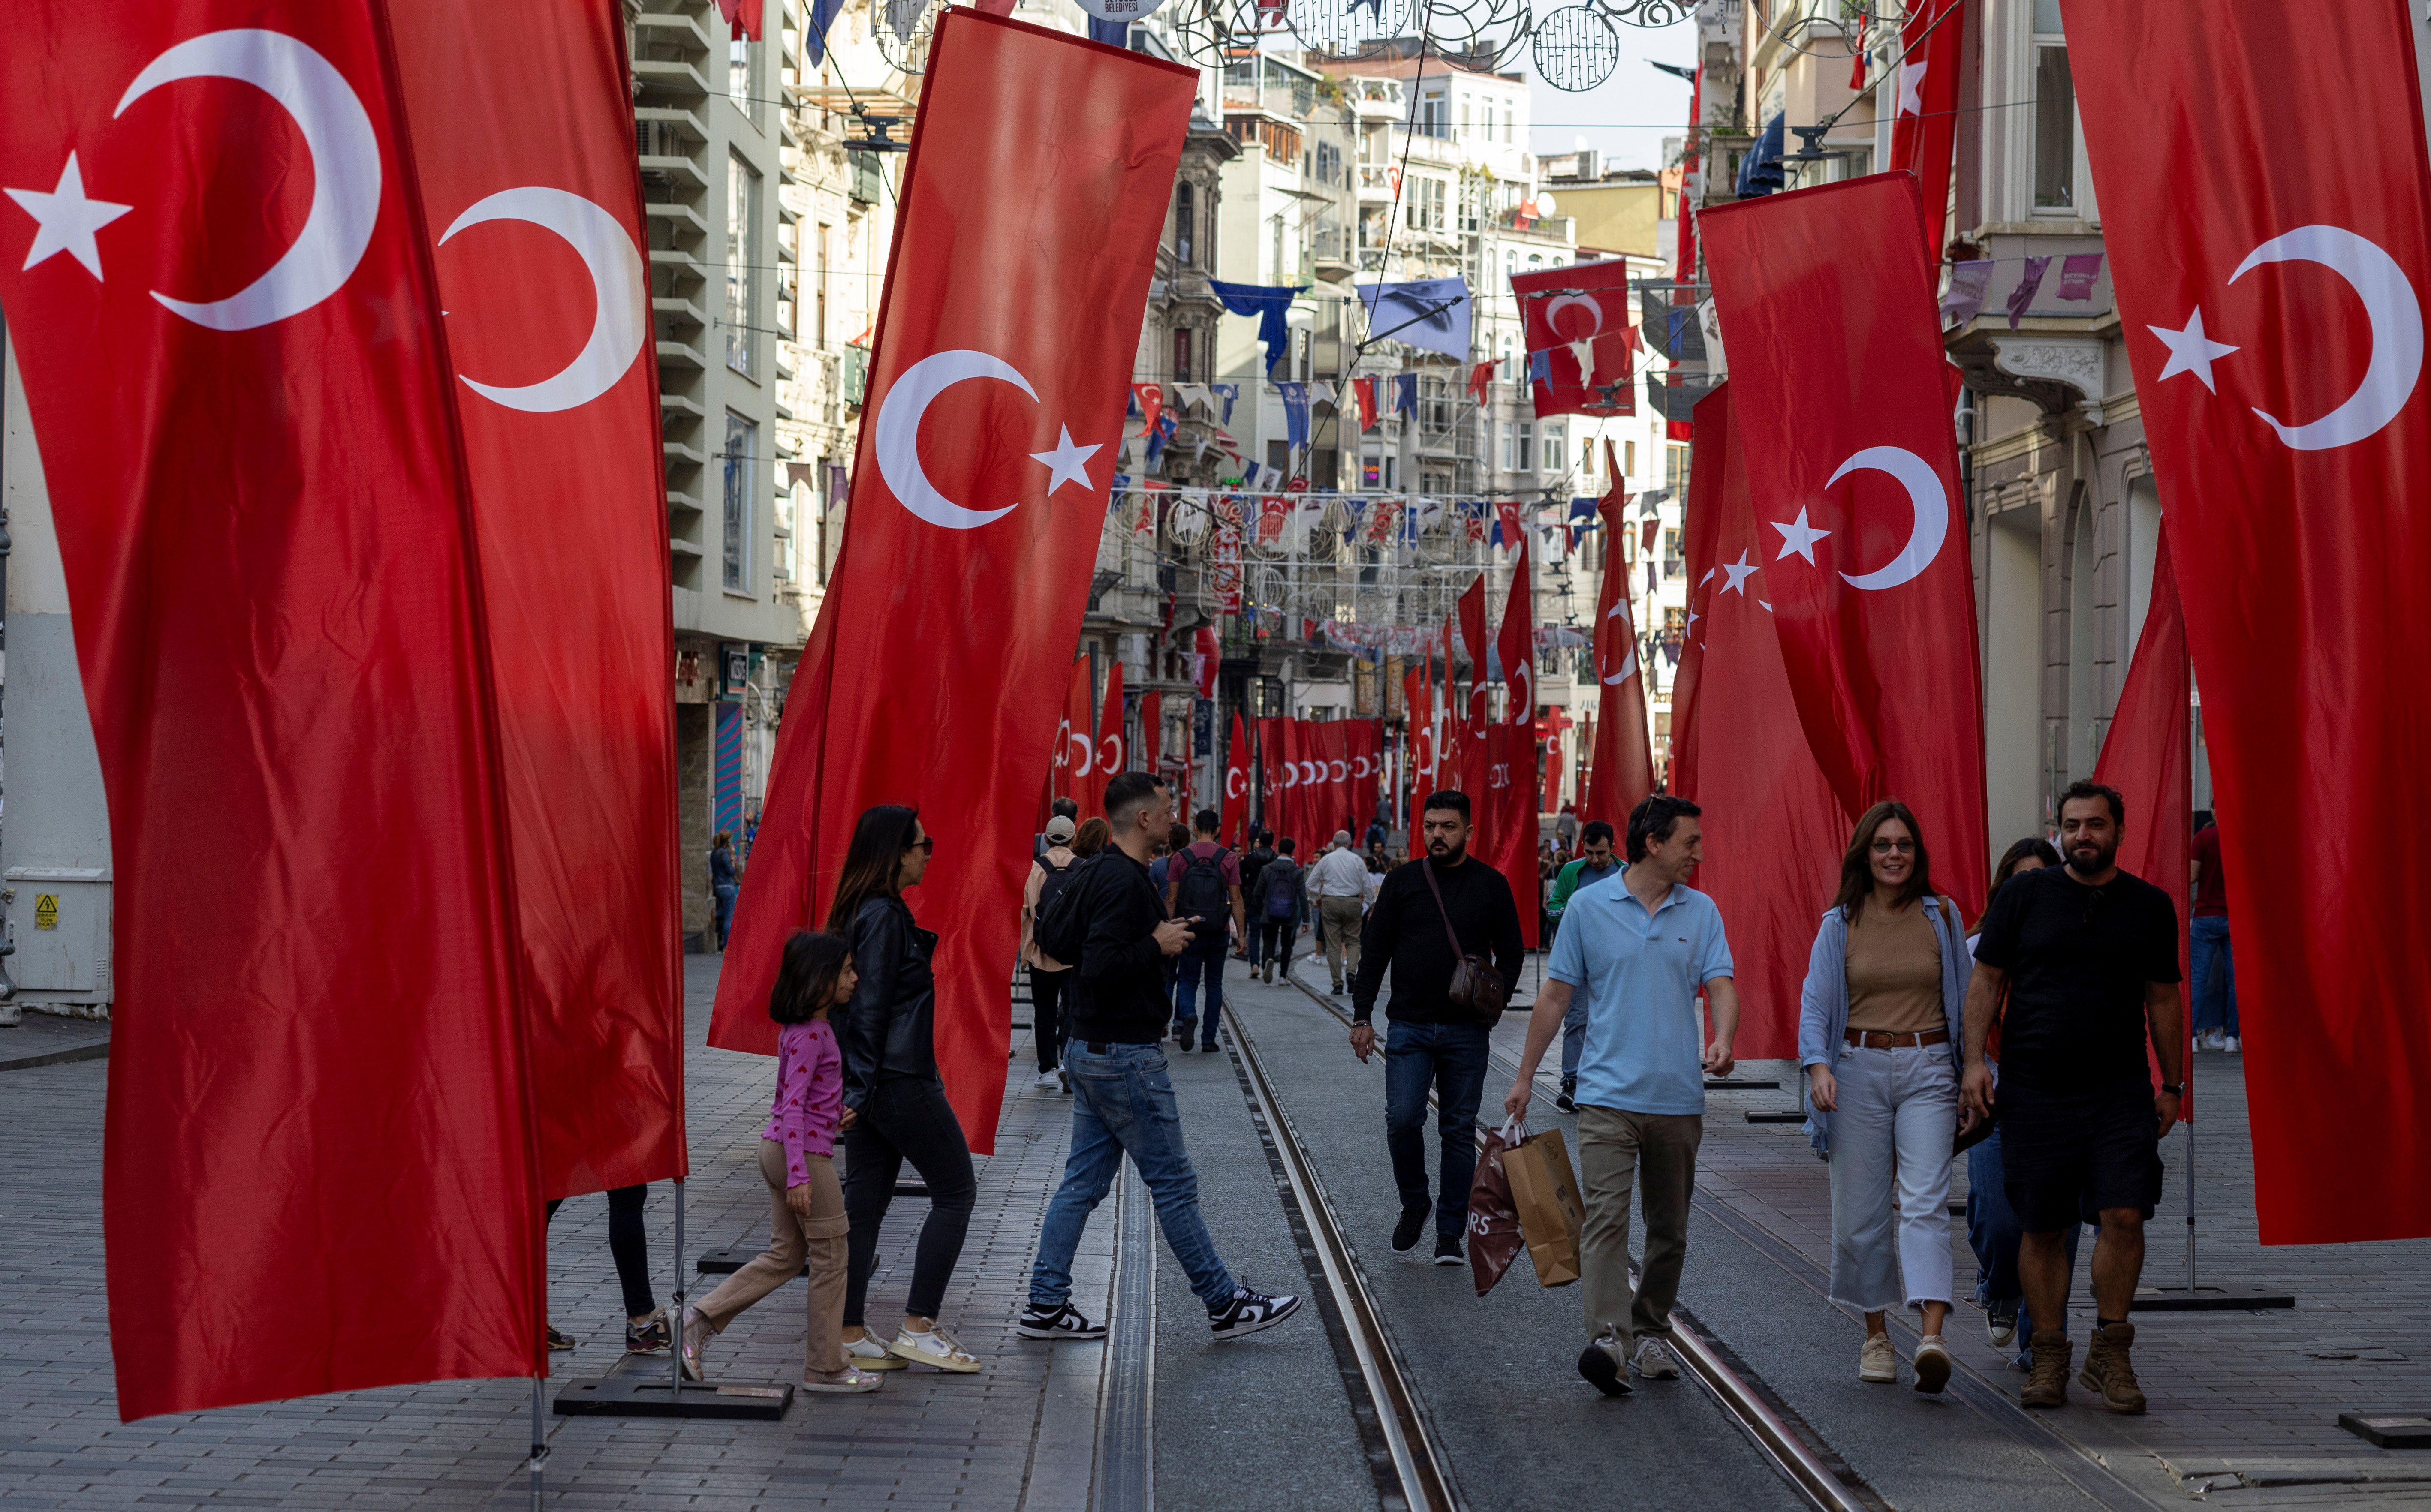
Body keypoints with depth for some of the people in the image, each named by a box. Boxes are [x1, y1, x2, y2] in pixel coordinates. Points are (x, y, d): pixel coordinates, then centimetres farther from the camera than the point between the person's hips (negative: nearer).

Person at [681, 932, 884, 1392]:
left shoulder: (810, 1027, 11)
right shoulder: (810, 1035, -19)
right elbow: (793, 1106, -24)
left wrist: (837, 1112, 7)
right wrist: (799, 1174, -27)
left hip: (778, 1150, 10)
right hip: (805, 1153, -10)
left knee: (785, 1255, 15)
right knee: (832, 1256, 2)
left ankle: (700, 1322, 10)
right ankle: (826, 1367, 10)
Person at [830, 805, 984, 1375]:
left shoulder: (867, 913, 13)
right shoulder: (884, 917, -17)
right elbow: (870, 1008, -19)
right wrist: (861, 1087, -19)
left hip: (873, 1085, 10)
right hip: (899, 1082, -10)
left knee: (865, 1201, 10)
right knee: (956, 1190, 0)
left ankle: (848, 1336, 11)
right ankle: (919, 1328, 0)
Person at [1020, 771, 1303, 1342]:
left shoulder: (1096, 876, 12)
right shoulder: (1125, 882, -19)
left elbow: (1058, 943, 21)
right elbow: (1100, 967, -28)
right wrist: (1157, 944, -14)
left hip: (1091, 1052, 10)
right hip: (1126, 1058, -10)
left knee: (1083, 1181, 11)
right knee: (1174, 1183, -1)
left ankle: (1046, 1305, 13)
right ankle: (1225, 1304, 7)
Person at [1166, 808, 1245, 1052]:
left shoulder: (1180, 858, -2)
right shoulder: (1229, 859, -3)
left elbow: (1171, 899, -2)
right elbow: (1236, 900, -4)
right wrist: (1241, 934, 0)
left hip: (1189, 931, 0)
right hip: (1219, 932, 0)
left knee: (1188, 981, 9)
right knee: (1214, 984, 11)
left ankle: (1187, 1015, -22)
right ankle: (1209, 1038, 11)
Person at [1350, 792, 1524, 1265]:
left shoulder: (1491, 885, 4)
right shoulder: (1402, 881, 5)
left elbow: (1511, 954, 8)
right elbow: (1375, 953, 7)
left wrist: (1495, 1002, -8)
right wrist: (1362, 1017, 1)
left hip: (1466, 1031, 0)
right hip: (1409, 1027, 0)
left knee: (1460, 1131, 3)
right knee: (1403, 1120, -11)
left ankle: (1450, 1232, 11)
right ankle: (1414, 1204, 14)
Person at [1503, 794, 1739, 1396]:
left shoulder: (1701, 912, 8)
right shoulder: (1589, 907, 1)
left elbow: (1720, 986, -1)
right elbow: (1556, 995, 6)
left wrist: (1723, 1041, -23)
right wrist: (1525, 1076, 8)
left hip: (1679, 1098, 3)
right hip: (1608, 1093, -3)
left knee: (1669, 1228, 11)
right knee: (1605, 1215, -16)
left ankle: (1650, 1333, 25)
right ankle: (1608, 1339, -27)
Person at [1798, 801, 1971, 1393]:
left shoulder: (1941, 915, 6)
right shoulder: (1840, 923, 4)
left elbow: (1965, 996, 11)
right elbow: (1816, 1000, 1)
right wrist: (1818, 1066, -15)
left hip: (1928, 1069, -1)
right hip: (1859, 1068, 1)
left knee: (1925, 1203, -14)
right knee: (1861, 1210, 4)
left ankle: (1932, 1338, -25)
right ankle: (1876, 1332, 20)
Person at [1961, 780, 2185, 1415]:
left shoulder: (2151, 906, 8)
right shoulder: (2024, 894, 3)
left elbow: (2163, 999, 13)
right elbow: (1986, 980, 5)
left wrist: (2171, 1084, 12)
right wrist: (1975, 1061, -4)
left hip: (2121, 1090, 0)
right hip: (2034, 1091, 0)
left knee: (2124, 1215, -11)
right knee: (2042, 1229, 4)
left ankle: (2108, 1354, 3)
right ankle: (2049, 1357, 15)